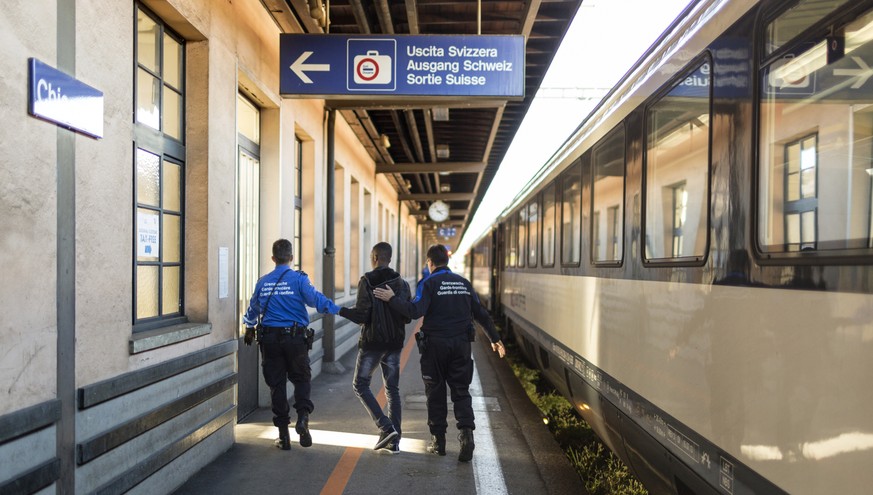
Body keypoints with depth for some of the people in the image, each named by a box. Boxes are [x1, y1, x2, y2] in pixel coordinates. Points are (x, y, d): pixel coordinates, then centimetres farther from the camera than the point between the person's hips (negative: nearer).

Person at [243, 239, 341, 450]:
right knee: (301, 378, 10)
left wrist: (249, 328, 39)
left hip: (270, 338, 3)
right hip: (295, 337, -3)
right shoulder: (298, 278, -6)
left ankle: (283, 434, 12)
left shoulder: (263, 282, 9)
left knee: (276, 383, 9)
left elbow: (253, 308, 23)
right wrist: (338, 309, -16)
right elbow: (316, 299, -18)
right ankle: (302, 417, -13)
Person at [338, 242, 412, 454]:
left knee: (361, 385, 9)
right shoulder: (402, 283, 4)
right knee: (392, 389, 11)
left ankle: (386, 428, -5)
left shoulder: (367, 281, -11)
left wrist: (341, 310, 1)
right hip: (394, 343, 5)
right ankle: (393, 441, 12)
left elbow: (361, 315, -15)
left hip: (372, 342, -5)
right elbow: (407, 317, 7)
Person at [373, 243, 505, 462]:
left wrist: (392, 299, -13)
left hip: (435, 345, -3)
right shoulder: (464, 283, 9)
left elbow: (416, 311, -21)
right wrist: (495, 339, 19)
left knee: (436, 393, 9)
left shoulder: (430, 283, -7)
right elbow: (481, 314, 11)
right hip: (461, 345, 4)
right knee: (461, 391, 10)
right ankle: (466, 432, -9)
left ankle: (438, 440, 15)